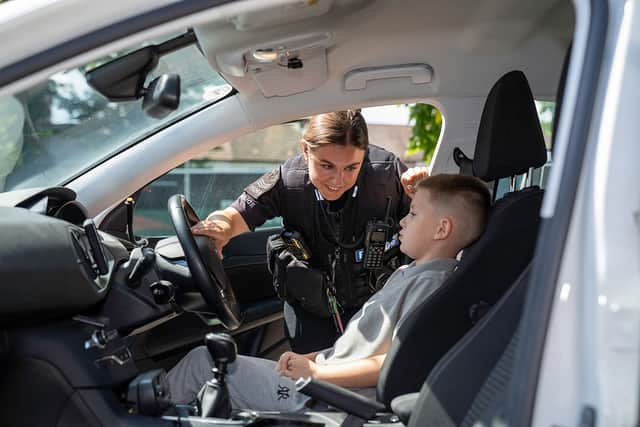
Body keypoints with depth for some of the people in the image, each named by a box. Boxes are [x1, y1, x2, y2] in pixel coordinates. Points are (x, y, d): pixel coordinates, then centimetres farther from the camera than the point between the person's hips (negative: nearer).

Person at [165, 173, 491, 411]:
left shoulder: (430, 283, -16)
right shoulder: (408, 274, 14)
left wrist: (315, 372, -17)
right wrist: (311, 358, 9)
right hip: (324, 375, 9)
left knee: (203, 360, -1)